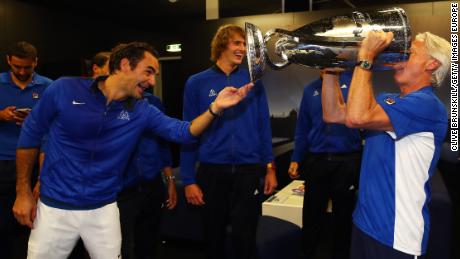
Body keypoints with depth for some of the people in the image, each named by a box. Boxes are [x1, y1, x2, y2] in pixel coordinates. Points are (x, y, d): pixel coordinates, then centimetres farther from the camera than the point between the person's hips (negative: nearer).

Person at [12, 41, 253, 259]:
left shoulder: (142, 111, -4)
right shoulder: (64, 90, -11)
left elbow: (183, 131, -11)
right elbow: (30, 133, -1)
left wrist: (215, 107, -28)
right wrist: (23, 190, 0)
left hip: (103, 210, 2)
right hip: (54, 207, -1)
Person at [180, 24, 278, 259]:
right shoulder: (197, 83, 0)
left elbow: (263, 126, 6)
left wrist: (269, 167, 2)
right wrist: (188, 179, -4)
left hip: (248, 171, 1)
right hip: (211, 171, 0)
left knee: (244, 238, 9)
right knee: (213, 238, 15)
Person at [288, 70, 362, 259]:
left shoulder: (352, 81, 1)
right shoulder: (310, 90, 11)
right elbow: (302, 128, 12)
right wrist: (296, 159, 6)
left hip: (346, 161, -2)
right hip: (316, 161, 2)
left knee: (343, 219, 13)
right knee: (311, 218, 10)